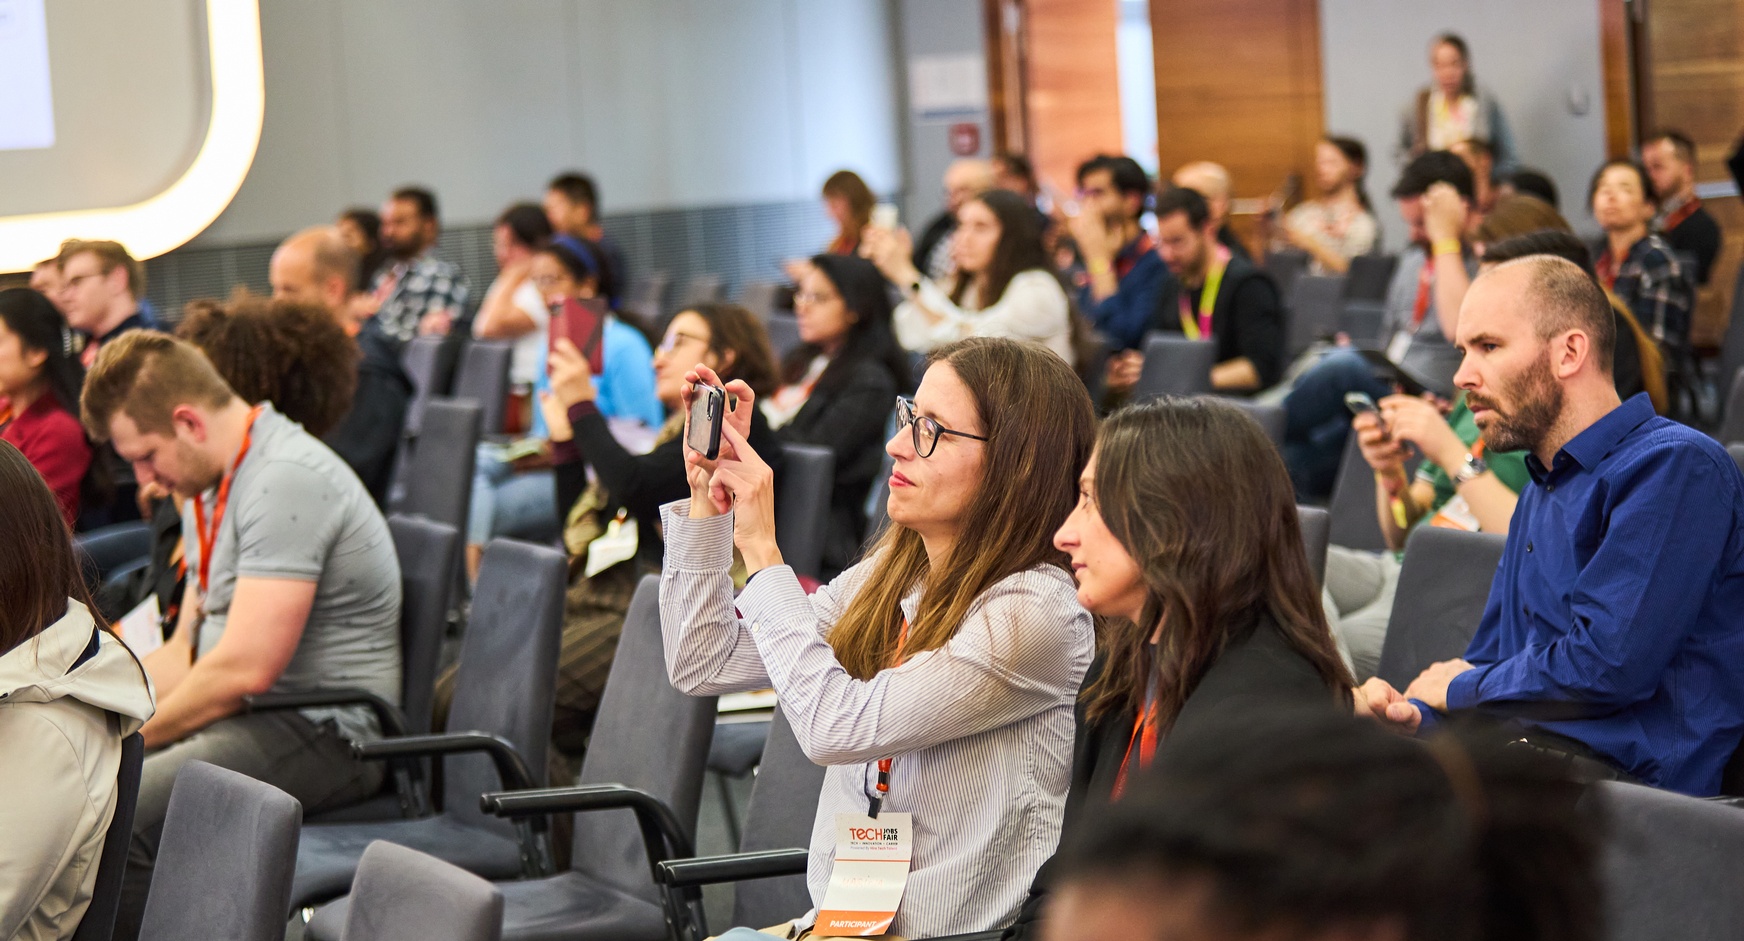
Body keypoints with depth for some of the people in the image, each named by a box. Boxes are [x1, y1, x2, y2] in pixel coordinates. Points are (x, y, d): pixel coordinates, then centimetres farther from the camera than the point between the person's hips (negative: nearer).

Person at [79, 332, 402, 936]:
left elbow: (243, 668, -23)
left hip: (322, 733, -10)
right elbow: (185, 654, 19)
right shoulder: (211, 485, 15)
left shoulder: (285, 480, -18)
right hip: (234, 715, 10)